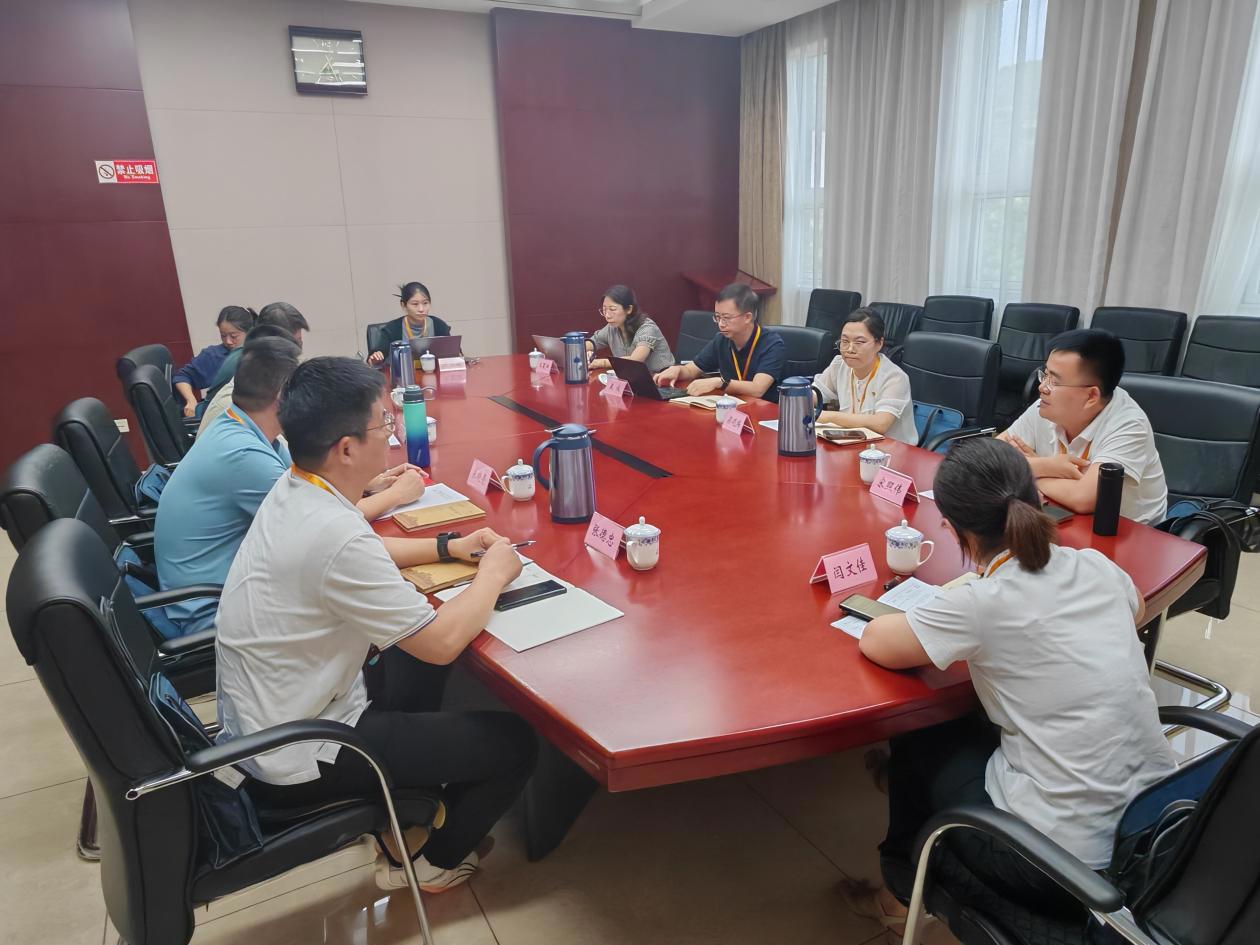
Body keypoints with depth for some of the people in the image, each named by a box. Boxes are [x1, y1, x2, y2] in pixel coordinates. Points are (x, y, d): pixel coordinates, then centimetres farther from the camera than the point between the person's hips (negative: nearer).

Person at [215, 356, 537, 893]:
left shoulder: (292, 492, -4)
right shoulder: (334, 535, -33)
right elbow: (443, 643, -26)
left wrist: (447, 547, 7)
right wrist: (493, 573, -10)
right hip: (296, 759, -9)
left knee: (416, 652, 24)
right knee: (514, 743, -2)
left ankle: (411, 797, 34)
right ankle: (436, 862, 24)